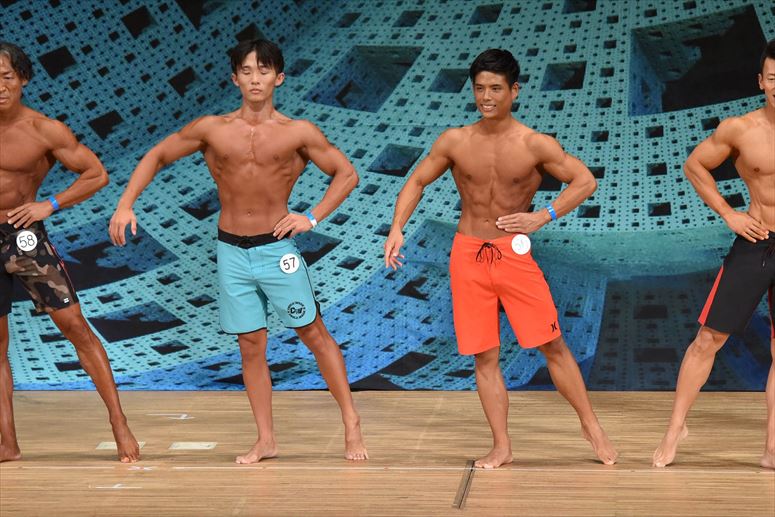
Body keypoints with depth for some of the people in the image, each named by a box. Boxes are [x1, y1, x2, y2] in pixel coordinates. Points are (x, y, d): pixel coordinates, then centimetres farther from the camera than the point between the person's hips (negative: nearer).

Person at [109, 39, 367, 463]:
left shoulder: (298, 133, -5)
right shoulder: (211, 129, -1)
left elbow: (347, 174, 2)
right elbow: (157, 157, 9)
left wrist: (311, 218, -8)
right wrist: (125, 205, -1)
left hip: (277, 249, -2)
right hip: (231, 251, 2)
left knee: (314, 334, 3)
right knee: (251, 346, 7)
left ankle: (351, 422, 15)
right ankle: (266, 440, 16)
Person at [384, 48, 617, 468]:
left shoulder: (535, 145, -6)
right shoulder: (455, 142, 0)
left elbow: (585, 181, -3)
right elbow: (416, 183, 8)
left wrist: (543, 216, -14)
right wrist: (397, 229, -6)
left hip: (515, 253, -2)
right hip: (468, 255, 2)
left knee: (552, 344, -1)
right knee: (484, 356, 5)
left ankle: (590, 425, 16)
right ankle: (501, 447, 14)